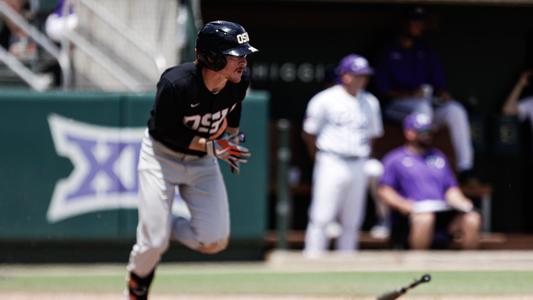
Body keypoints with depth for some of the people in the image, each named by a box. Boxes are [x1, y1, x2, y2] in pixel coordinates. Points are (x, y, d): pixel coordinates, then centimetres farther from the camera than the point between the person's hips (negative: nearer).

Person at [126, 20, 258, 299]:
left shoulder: (240, 82, -16)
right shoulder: (176, 84, -33)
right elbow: (165, 132, -23)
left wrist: (233, 136, 7)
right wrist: (210, 146, -27)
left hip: (202, 161, 5)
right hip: (162, 157, -5)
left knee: (214, 242, -7)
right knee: (154, 243, -7)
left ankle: (168, 226, 24)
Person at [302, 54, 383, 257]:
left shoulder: (370, 103, 9)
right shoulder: (325, 100, -5)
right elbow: (308, 133, 2)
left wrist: (361, 155, 11)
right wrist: (322, 158, 5)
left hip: (358, 167, 5)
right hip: (332, 164, -5)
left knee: (351, 222, 7)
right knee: (321, 218, -9)